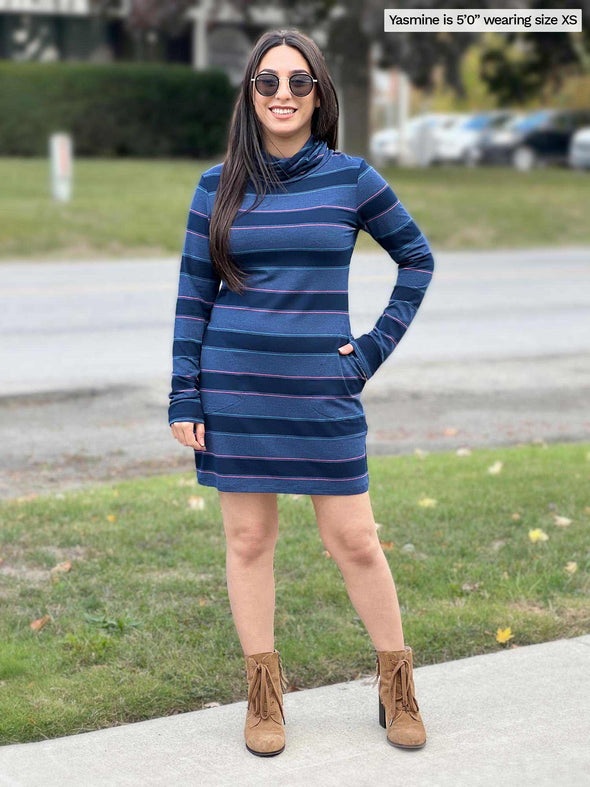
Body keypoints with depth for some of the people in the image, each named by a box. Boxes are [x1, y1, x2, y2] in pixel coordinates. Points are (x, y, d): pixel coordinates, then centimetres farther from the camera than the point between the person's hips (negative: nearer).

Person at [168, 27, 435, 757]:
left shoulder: (351, 178, 0)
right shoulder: (217, 185, 2)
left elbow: (416, 256, 11)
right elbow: (193, 295, 3)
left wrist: (379, 344, 4)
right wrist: (184, 398, -1)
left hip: (323, 390, -1)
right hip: (235, 389, 1)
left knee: (354, 542, 2)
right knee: (248, 539, 7)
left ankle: (397, 686, 20)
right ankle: (264, 694, 20)